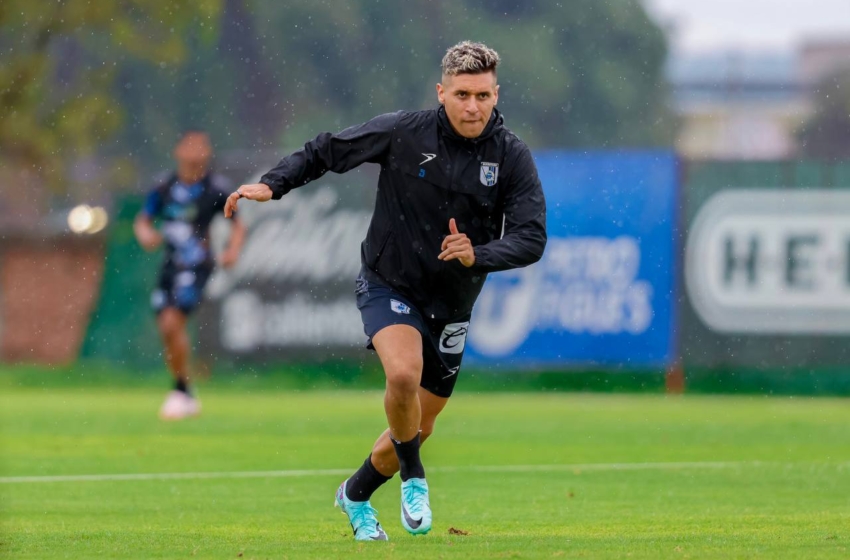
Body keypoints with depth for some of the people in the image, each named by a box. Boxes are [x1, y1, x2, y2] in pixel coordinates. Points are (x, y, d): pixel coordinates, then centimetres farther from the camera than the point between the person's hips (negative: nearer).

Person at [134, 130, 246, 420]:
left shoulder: (217, 188, -4)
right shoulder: (164, 187, 4)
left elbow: (238, 225, 6)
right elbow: (142, 220, 12)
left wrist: (233, 250, -12)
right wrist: (146, 234, -11)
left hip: (196, 265, -5)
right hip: (170, 265, 5)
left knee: (172, 323, -21)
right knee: (167, 330, 7)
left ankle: (180, 391, -9)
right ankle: (188, 399, 23)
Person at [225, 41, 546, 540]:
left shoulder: (512, 156, -11)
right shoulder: (403, 132, -14)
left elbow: (531, 238, -16)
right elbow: (327, 151, -1)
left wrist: (477, 255, -34)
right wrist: (272, 185, -13)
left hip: (451, 304, 3)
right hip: (389, 286, -3)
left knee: (420, 426, 12)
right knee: (404, 373, -33)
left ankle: (356, 496, 39)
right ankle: (414, 479, -9)